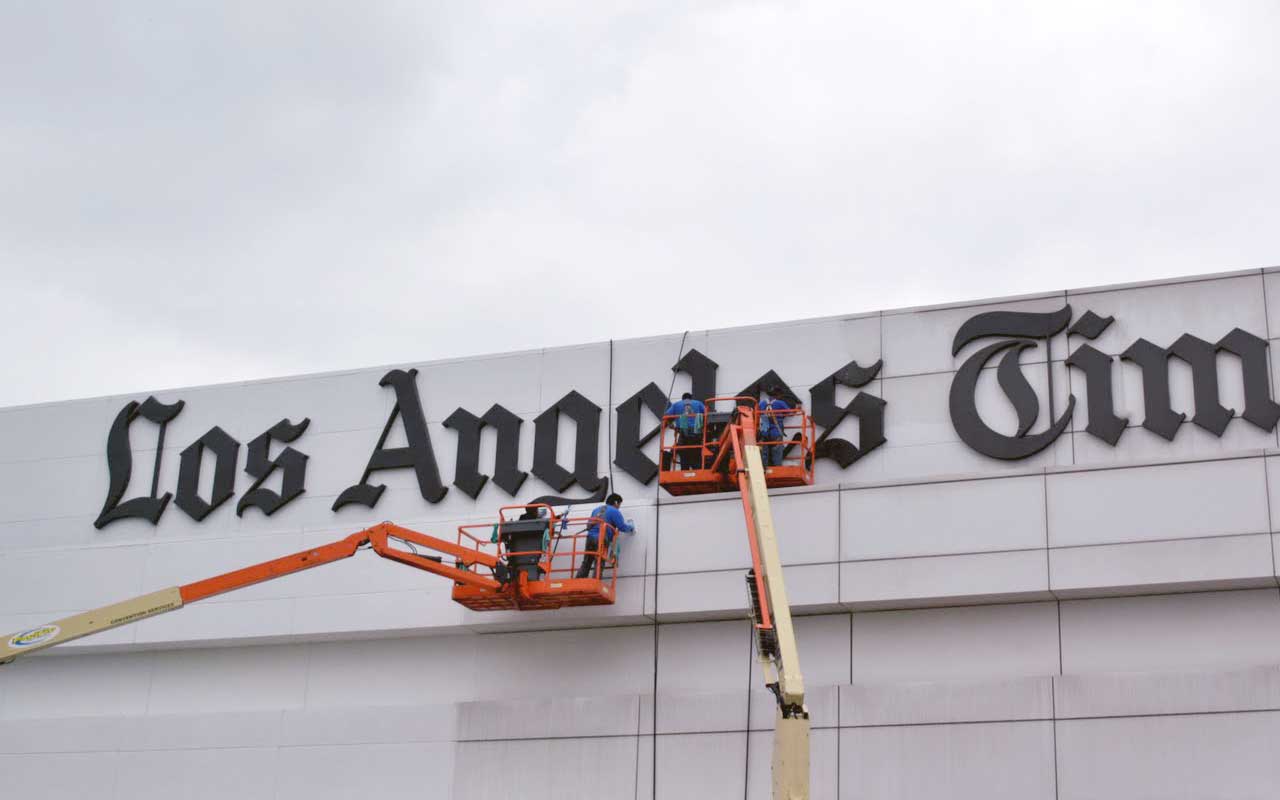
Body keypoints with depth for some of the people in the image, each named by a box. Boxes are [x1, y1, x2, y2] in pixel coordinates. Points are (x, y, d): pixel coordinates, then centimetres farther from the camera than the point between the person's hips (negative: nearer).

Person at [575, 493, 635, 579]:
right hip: (602, 539, -6)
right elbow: (622, 527, -2)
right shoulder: (614, 511, 2)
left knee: (585, 564, 8)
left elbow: (589, 525, 29)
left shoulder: (596, 509, 25)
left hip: (590, 537, 6)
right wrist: (631, 527, 17)